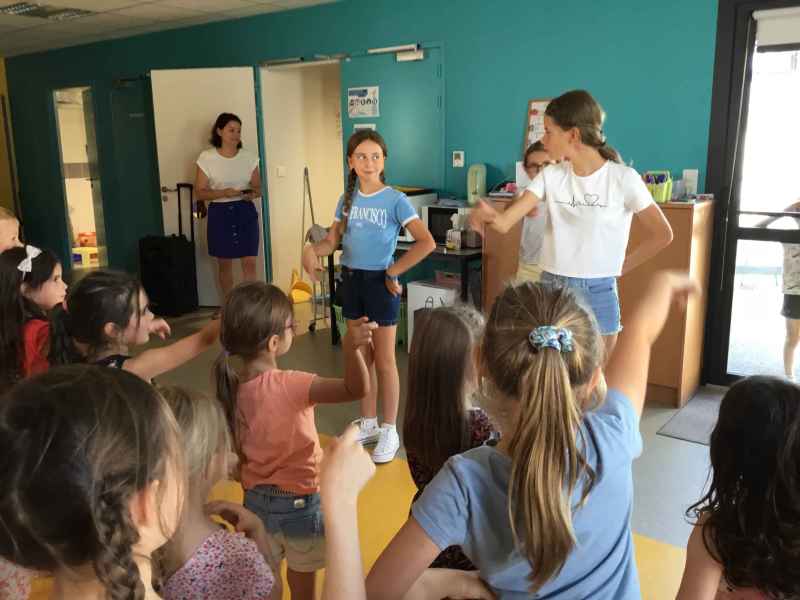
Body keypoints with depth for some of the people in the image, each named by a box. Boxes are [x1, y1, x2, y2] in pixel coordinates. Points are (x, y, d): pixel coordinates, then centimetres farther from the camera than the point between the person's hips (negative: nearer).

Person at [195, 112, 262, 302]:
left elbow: (258, 188, 8)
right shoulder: (206, 158, -5)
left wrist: (253, 194, -16)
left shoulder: (249, 157, 2)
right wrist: (224, 193, -21)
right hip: (220, 213, -1)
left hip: (245, 212, 1)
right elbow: (200, 192, -5)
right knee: (224, 263, 9)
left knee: (249, 262, -4)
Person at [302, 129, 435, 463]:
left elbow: (427, 242, -21)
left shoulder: (395, 200, -12)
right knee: (361, 357, 15)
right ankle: (368, 423, 29)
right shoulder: (347, 199, 5)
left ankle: (390, 431, 16)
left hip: (380, 282, -6)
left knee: (384, 360, 3)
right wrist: (312, 250, -17)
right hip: (351, 281, 6)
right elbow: (332, 240, 5)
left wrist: (394, 272, -17)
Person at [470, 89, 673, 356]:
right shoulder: (551, 176, 1)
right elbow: (505, 222, -11)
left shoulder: (623, 178, -9)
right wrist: (489, 216, -33)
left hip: (597, 291, -3)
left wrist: (621, 266, 1)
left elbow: (662, 235, -1)